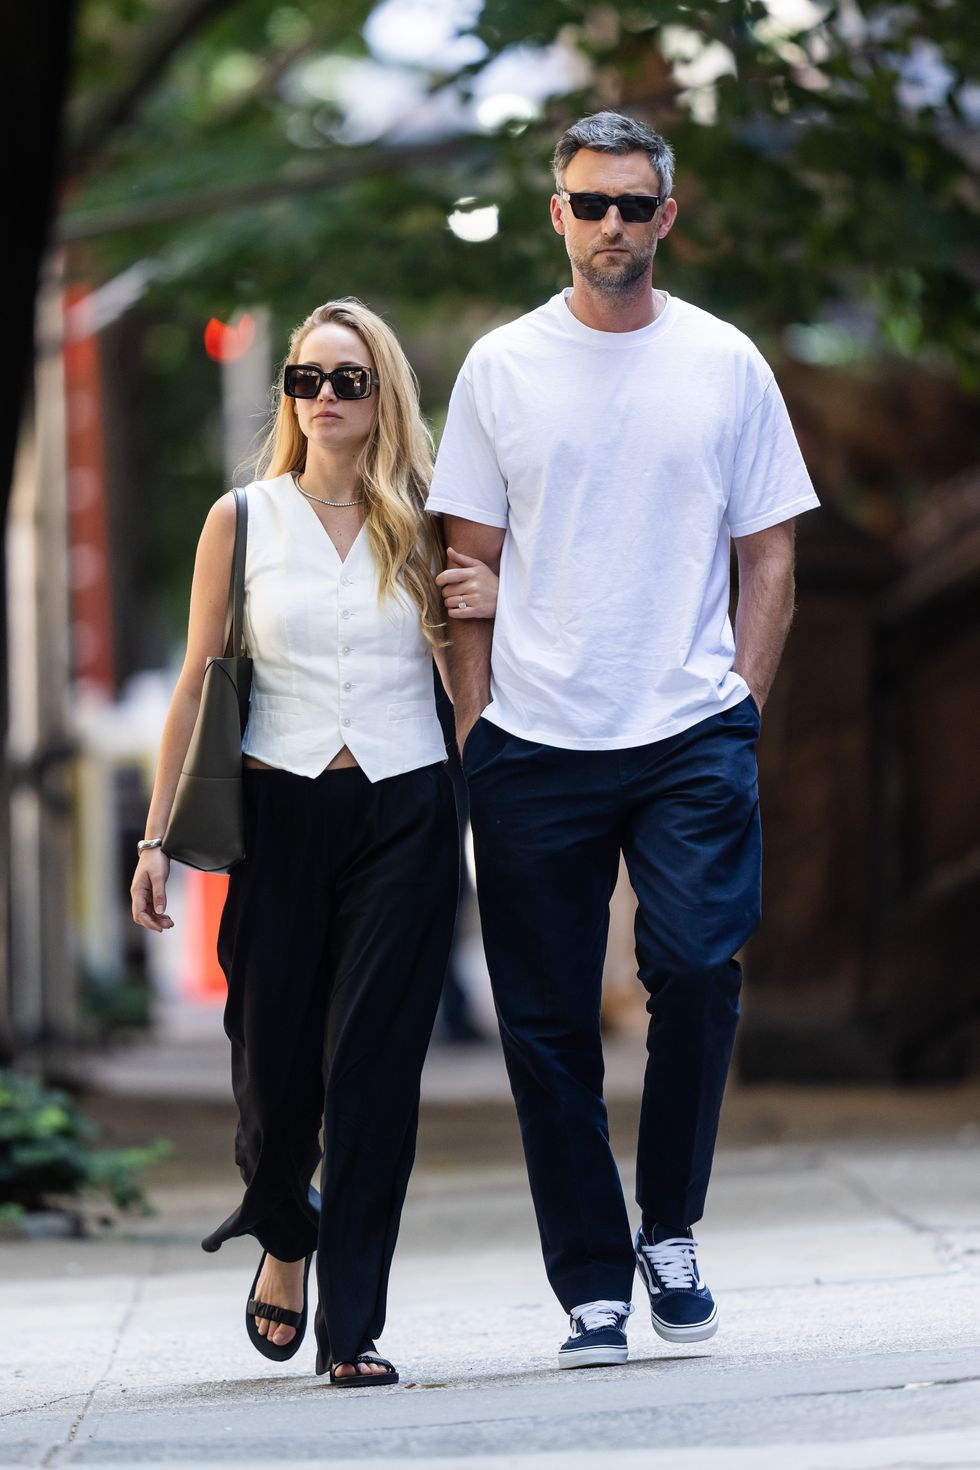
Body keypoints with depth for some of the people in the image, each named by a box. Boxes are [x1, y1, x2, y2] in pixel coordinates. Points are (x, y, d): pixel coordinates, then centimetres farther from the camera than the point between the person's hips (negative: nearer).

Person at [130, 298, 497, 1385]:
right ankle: (286, 1237, 34)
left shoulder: (422, 528, 7)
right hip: (280, 813, 0)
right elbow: (198, 685, 7)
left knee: (373, 1068, -7)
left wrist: (485, 605, -6)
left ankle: (352, 1326, -3)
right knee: (274, 1061, 2)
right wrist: (156, 835, 3)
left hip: (404, 815, 0)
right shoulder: (242, 520, 5)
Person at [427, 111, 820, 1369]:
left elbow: (769, 555, 10)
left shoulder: (724, 363, 8)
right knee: (547, 1027, 1)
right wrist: (474, 724, 0)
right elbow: (468, 565, 8)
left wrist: (743, 701, -1)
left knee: (696, 961, -19)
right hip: (533, 745, 1)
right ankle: (592, 1287, 11)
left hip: (691, 735, -1)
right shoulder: (501, 369, 7)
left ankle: (670, 1230, 1)